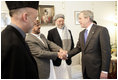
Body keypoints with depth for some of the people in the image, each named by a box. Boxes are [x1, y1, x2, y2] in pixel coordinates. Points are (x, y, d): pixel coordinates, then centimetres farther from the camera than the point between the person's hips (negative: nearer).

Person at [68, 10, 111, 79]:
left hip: (97, 70, -6)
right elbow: (78, 48, 14)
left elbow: (106, 52, -15)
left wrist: (104, 71, -17)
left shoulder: (101, 30, -12)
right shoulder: (81, 33, 11)